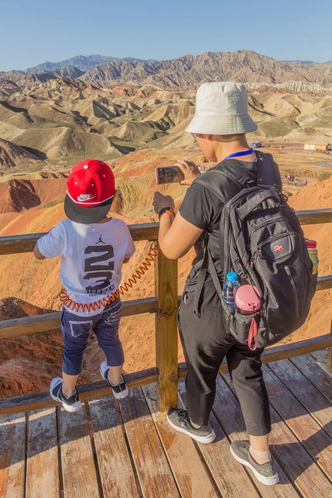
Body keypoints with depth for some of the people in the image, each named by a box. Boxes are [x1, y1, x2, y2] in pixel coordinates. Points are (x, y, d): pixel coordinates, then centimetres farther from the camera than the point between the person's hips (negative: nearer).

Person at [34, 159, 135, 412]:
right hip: (110, 303, 2)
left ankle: (68, 395, 47)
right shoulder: (119, 228, -22)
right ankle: (117, 382, 54)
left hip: (78, 307, -2)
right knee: (111, 341, 27)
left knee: (73, 349, 23)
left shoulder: (65, 231, -31)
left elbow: (38, 253, -13)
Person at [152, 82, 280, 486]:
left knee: (201, 369, 24)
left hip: (211, 306, -6)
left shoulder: (207, 190, -30)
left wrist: (165, 210, 1)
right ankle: (261, 458, 43)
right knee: (248, 372, 26)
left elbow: (171, 248, -17)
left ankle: (198, 424, 55)